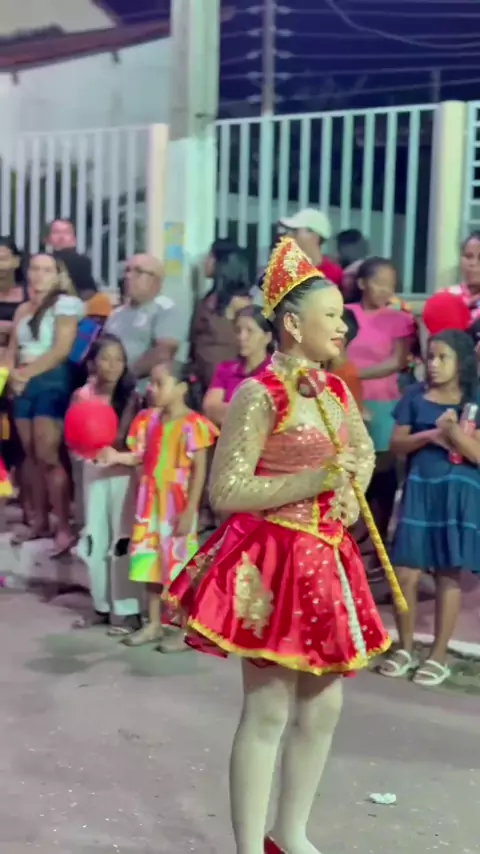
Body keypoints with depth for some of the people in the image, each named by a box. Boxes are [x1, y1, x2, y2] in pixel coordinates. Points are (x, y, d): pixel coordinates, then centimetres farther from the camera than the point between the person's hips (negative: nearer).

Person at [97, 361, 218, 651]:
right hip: (151, 503, 7)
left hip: (177, 507, -7)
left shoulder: (192, 424, -14)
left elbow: (199, 470, -14)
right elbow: (142, 457, 10)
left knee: (179, 564, 0)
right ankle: (154, 624, 25)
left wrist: (189, 511, -17)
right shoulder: (149, 420, 7)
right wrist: (118, 456, -10)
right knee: (151, 562, 13)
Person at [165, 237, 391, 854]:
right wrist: (310, 483, -23)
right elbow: (224, 492, -18)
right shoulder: (259, 394, -15)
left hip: (324, 558, 8)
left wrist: (351, 495, 5)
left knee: (323, 705, 15)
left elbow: (364, 450, 26)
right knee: (268, 711, -1)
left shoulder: (335, 391, 7)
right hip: (271, 560, -8)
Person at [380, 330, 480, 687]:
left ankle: (438, 656, 14)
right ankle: (405, 649, 19)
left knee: (449, 575, 4)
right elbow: (396, 444, 2)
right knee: (406, 574, 1)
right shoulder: (415, 396, 4)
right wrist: (428, 436, -13)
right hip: (419, 490, 2)